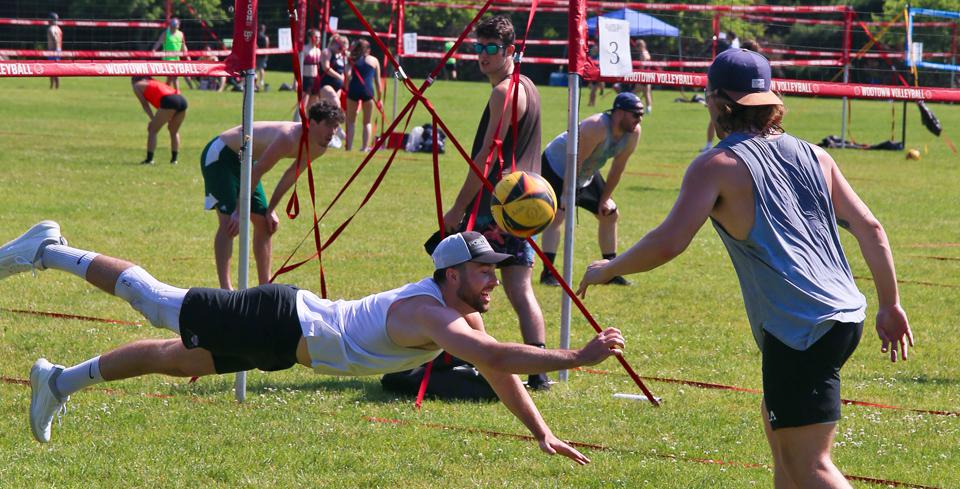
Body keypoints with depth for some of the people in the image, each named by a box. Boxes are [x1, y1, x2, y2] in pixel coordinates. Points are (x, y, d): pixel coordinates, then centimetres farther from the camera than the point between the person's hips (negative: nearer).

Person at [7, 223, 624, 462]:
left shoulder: (462, 310, 1)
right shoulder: (429, 315, -27)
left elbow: (499, 371, 9)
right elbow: (495, 357, -42)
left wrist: (543, 434, 3)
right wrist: (579, 357, -43)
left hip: (289, 332, 8)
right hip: (281, 323, -8)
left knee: (173, 357, 17)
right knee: (158, 305, 6)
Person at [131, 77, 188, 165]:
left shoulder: (137, 85, 18)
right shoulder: (155, 83, 37)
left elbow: (144, 104, 8)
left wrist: (153, 119, 4)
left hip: (169, 101, -7)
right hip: (182, 100, 7)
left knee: (152, 130, 3)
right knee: (174, 131, 24)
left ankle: (149, 159, -2)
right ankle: (174, 159, 20)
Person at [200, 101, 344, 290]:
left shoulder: (319, 148, -6)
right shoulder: (289, 138, -35)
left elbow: (291, 174, 9)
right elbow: (257, 172, -31)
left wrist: (271, 209, 7)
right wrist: (240, 212, -27)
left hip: (242, 159, 10)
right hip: (219, 154, -10)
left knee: (264, 223, 10)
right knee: (229, 222, -19)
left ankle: (265, 286, 20)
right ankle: (225, 289, -22)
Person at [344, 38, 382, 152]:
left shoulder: (353, 60, 11)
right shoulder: (374, 60, 13)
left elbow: (348, 75, -7)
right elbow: (377, 81, 11)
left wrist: (346, 89, 2)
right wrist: (379, 98, 15)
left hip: (353, 90, 0)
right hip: (368, 90, 0)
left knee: (351, 121, 9)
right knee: (367, 122, 10)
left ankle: (349, 146, 3)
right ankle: (365, 146, 1)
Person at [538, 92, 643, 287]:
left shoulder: (633, 133, -13)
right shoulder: (597, 127, -36)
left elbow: (618, 168, -3)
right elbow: (575, 162, -33)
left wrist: (605, 199, -1)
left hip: (586, 175, 9)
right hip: (556, 166, -9)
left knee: (610, 214, 10)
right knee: (557, 215, -24)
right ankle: (548, 273, -25)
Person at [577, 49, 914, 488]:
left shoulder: (717, 166, -3)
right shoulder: (811, 155, 15)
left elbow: (668, 242, -12)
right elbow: (869, 229, 12)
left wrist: (608, 269, 3)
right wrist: (891, 305, 19)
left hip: (800, 330, -8)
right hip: (846, 316, 8)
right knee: (776, 421, 25)